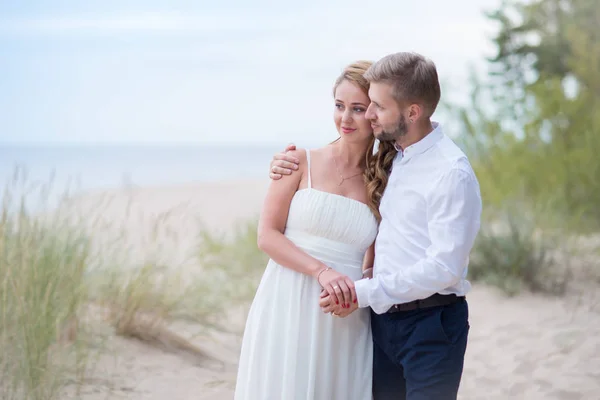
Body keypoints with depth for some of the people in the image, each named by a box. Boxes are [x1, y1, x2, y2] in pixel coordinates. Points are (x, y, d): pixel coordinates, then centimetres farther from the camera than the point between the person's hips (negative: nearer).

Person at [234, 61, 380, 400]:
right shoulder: (301, 162, 1)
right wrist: (321, 271, -16)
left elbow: (371, 264, 10)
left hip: (346, 319, 2)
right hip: (289, 308, -2)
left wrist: (359, 292, -12)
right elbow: (267, 235, -4)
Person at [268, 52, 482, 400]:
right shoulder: (388, 158, 9)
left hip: (430, 322, -7)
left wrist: (365, 293, -18)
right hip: (383, 316, 7)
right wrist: (290, 168, 7)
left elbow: (444, 267, -20)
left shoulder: (452, 173, -15)